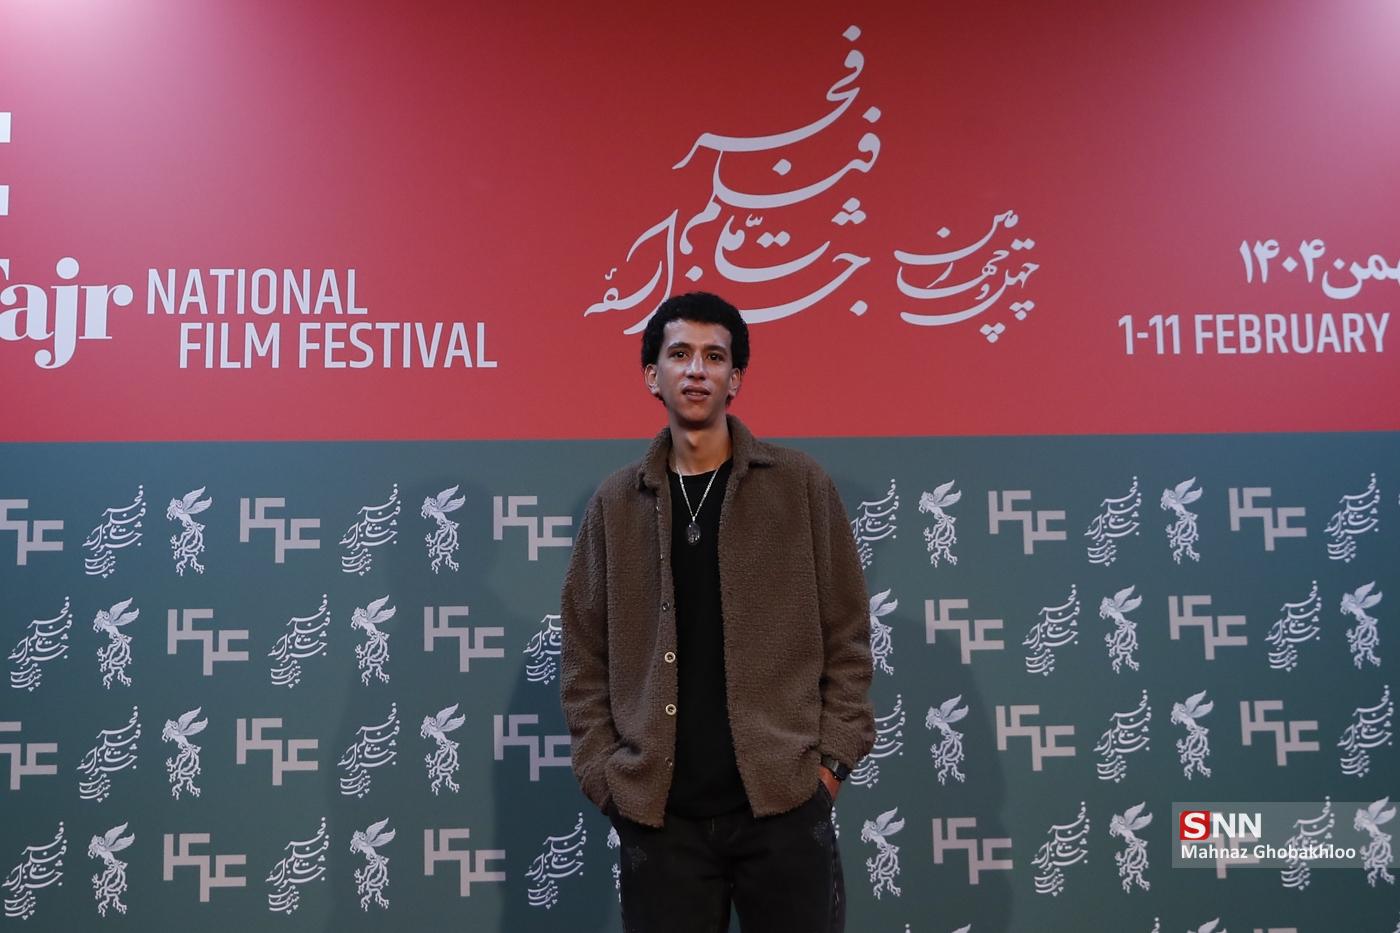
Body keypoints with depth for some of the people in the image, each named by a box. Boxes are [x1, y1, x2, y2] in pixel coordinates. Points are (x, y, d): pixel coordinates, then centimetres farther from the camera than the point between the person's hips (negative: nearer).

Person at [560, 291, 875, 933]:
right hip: (657, 811, 1)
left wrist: (834, 756, -3)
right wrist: (604, 774, -1)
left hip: (785, 800, -1)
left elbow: (846, 637, 4)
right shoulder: (615, 503, 7)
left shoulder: (801, 486, 3)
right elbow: (585, 657, 7)